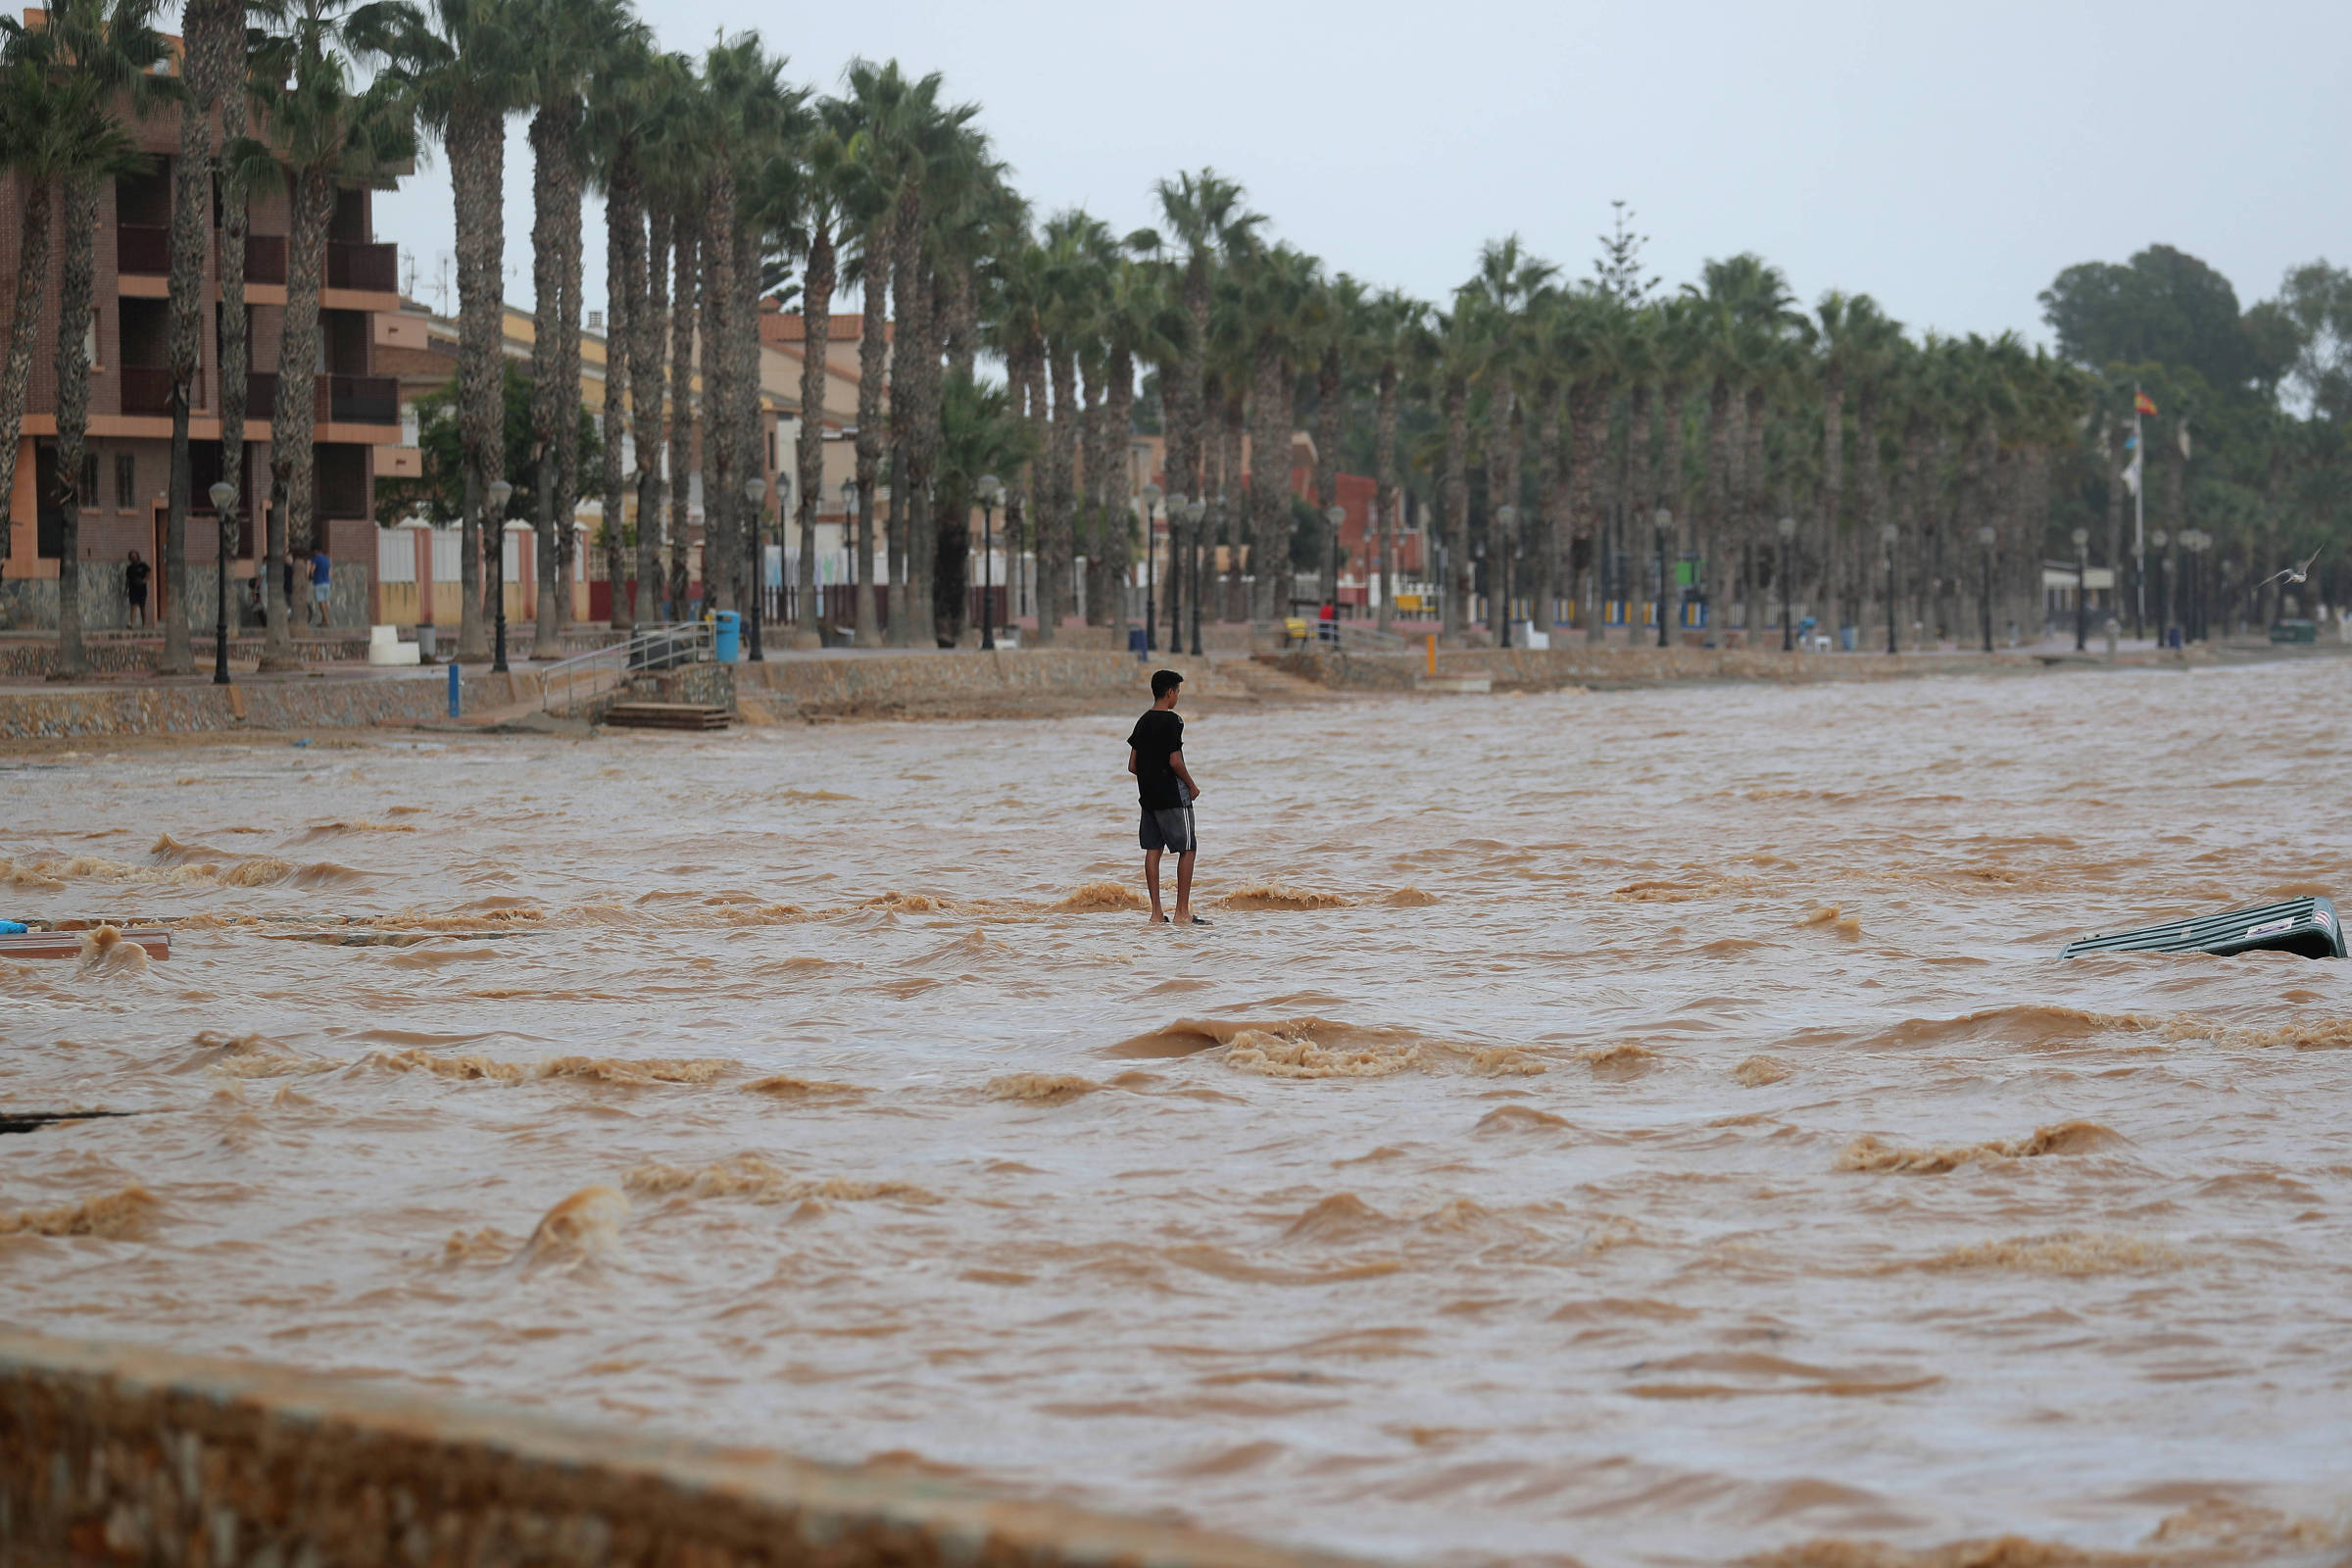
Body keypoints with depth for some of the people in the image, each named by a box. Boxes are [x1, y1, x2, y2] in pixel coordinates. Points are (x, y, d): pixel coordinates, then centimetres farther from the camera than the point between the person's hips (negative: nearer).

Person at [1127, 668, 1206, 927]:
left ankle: (1156, 913, 5)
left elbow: (1132, 766, 10)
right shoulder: (1171, 721, -14)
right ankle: (1182, 912, -3)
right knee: (1187, 849, 0)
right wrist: (1192, 785, -6)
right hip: (1173, 795, -8)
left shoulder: (1143, 722, 9)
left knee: (1153, 850, 6)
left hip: (1148, 795, 8)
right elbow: (1175, 761, -20)